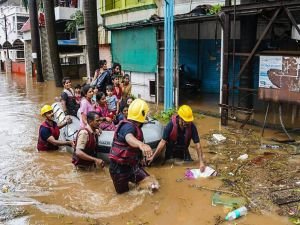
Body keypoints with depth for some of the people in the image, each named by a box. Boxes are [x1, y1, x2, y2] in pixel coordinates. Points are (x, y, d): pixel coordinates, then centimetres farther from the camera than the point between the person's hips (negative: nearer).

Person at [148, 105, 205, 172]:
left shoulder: (192, 126, -24)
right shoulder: (171, 125, -30)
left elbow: (197, 144, -24)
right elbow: (163, 142, -28)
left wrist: (201, 162, -31)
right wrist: (153, 156, -33)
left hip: (184, 151, 2)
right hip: (171, 152, -2)